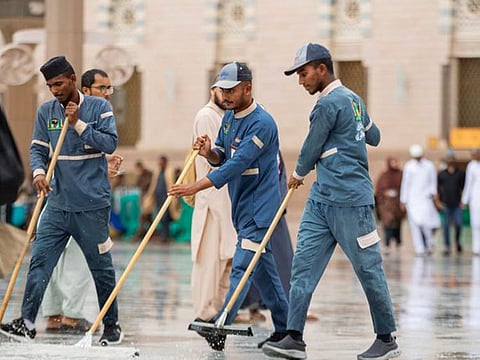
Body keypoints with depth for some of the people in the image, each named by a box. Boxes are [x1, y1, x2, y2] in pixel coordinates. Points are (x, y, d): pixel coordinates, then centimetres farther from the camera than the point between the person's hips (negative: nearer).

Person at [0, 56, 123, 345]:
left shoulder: (99, 107, -1)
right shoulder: (46, 112, 8)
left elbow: (111, 143, -9)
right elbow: (38, 149, 8)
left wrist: (78, 124, -16)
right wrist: (38, 172, -13)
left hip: (92, 204, -3)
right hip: (58, 202, 3)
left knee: (101, 266, 5)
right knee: (40, 260, -6)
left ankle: (112, 325, 17)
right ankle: (28, 322, -6)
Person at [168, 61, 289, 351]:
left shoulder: (262, 123, -20)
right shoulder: (229, 117, 9)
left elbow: (236, 164, -26)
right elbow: (222, 159, 14)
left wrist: (196, 187, -29)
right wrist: (209, 152, -11)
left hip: (259, 205, -9)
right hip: (241, 205, 9)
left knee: (242, 267, -15)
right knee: (263, 268, 13)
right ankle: (284, 330, 20)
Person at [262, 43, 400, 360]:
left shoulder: (329, 103, -13)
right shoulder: (353, 99, 16)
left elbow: (311, 150, -5)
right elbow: (374, 137, 29)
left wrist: (298, 174, 15)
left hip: (350, 201, -10)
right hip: (321, 199, 10)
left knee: (368, 269, 0)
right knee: (303, 264, 1)